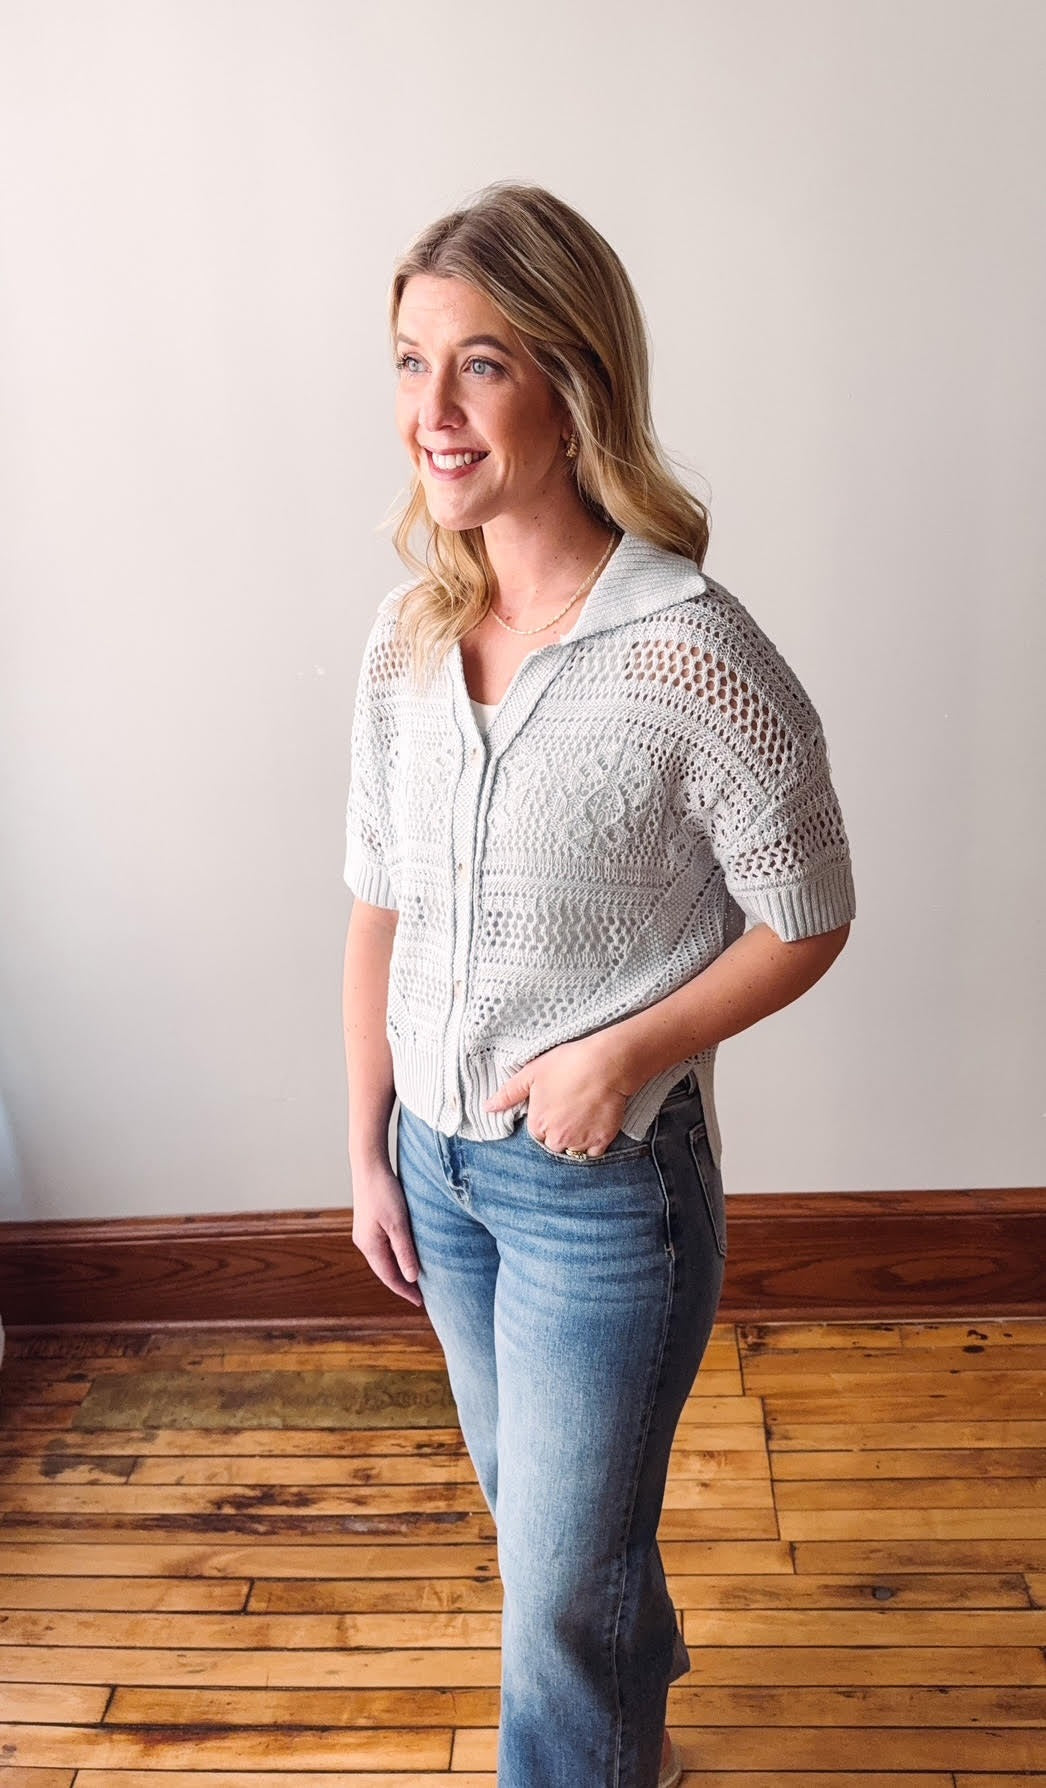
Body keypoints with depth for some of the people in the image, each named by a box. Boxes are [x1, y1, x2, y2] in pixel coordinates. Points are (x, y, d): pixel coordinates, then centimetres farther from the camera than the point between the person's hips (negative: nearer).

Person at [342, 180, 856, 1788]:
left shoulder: (695, 657, -22)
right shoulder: (407, 632, -4)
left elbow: (806, 922, -10)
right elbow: (380, 906, 3)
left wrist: (626, 1052, -21)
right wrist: (369, 1150, 6)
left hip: (608, 1181, -6)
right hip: (438, 1161, 7)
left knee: (565, 1575, 13)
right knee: (531, 1508, 28)